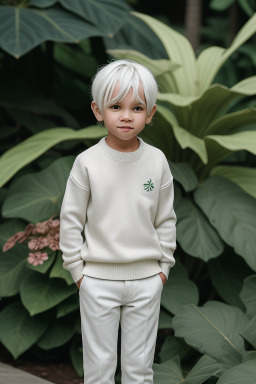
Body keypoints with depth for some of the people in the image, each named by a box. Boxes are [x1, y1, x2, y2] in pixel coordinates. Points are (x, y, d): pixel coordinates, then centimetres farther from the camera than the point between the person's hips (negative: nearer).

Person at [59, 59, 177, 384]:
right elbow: (71, 219, -2)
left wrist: (164, 265, 5)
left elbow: (165, 218, 6)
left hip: (146, 279, 2)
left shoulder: (156, 161, -2)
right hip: (98, 279, -2)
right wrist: (77, 269, -2)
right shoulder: (87, 163, -9)